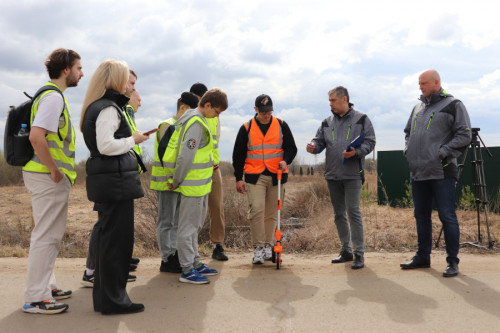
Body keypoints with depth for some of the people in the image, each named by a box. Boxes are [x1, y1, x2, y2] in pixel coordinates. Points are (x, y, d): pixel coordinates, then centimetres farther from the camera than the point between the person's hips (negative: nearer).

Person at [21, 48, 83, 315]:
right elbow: (36, 136, -27)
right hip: (48, 178, -10)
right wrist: (55, 170, -20)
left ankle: (46, 286, 30)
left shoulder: (52, 95, 16)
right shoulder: (53, 96, -15)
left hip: (51, 176, 10)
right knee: (46, 235, -3)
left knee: (50, 234, 18)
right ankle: (35, 299, 5)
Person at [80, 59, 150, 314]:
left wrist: (130, 140, 15)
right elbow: (106, 145, -23)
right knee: (118, 238, -3)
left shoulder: (96, 106, 17)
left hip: (105, 180, 10)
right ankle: (113, 300, 7)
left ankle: (103, 296, 27)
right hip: (116, 180, -10)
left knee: (107, 237, 16)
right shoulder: (109, 108, -13)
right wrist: (132, 140, -9)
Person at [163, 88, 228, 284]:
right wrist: (176, 181, -12)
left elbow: (174, 148, 19)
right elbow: (185, 157, -23)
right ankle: (187, 270, 7)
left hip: (200, 184, 10)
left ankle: (195, 263, 28)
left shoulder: (190, 117, 14)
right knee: (188, 227, -2)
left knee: (196, 225, 17)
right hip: (194, 185, -10)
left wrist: (173, 178, 17)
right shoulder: (196, 124, -18)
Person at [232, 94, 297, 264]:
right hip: (254, 176, -1)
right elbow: (238, 155, 7)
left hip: (276, 176, 2)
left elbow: (291, 148, 10)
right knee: (256, 210, -12)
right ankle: (258, 248, -3)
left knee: (272, 213, 7)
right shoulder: (246, 128, 5)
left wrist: (285, 160, -11)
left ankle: (268, 246, 21)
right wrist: (239, 178, 2)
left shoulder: (281, 125, 7)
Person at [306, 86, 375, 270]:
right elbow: (320, 141, 12)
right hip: (333, 175, 5)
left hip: (352, 174, -5)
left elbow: (370, 142, -1)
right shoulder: (327, 122, 13)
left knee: (353, 211, -9)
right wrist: (313, 146, -11)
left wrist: (357, 152, -18)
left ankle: (359, 253, 0)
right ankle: (346, 250, 23)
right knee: (339, 213, 11)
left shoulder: (361, 119, 2)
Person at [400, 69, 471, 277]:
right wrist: (408, 149, 11)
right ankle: (423, 256, 25)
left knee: (447, 217, -4)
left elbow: (464, 135, -8)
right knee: (421, 215, 13)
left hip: (442, 172, -7)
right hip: (418, 172, 7)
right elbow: (408, 132, 28)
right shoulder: (418, 108, 17)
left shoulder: (453, 105, -2)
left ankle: (453, 262, 6)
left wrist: (443, 152, -14)